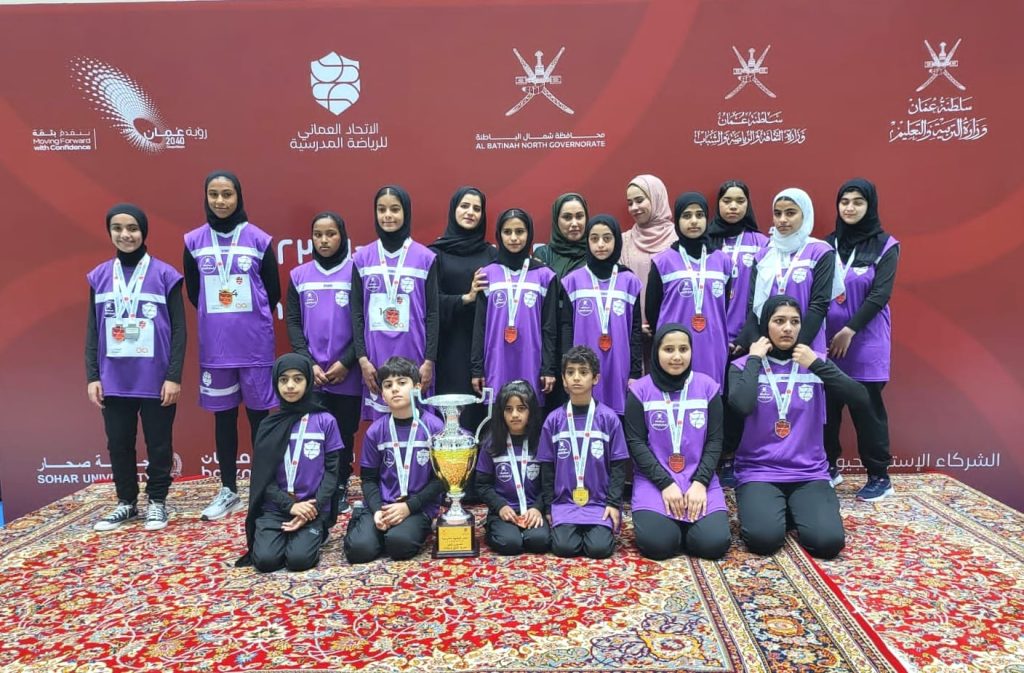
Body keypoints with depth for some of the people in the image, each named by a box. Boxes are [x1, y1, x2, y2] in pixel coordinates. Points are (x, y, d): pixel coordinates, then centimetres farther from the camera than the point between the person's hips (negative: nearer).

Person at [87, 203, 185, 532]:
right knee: (118, 444, 12)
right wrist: (92, 377, 4)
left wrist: (174, 376, -9)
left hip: (156, 379, -3)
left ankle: (157, 501, 23)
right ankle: (126, 502, 28)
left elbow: (178, 330, -4)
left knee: (158, 444, 8)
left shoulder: (165, 275, -4)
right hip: (114, 380, 3)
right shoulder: (99, 277, 6)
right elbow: (93, 331, 9)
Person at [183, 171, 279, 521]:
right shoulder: (194, 241, 3)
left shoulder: (259, 239, -2)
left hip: (255, 344, -2)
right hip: (215, 345, 2)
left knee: (258, 413, 6)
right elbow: (192, 292, 12)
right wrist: (219, 318, 13)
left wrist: (249, 319, 9)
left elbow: (273, 291, 4)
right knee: (223, 415, 10)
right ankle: (228, 491, 22)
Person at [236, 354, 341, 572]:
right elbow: (262, 476, 1)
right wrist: (290, 505, -12)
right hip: (275, 508, 2)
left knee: (299, 559, -20)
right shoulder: (268, 425, 4)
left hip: (311, 507, -2)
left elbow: (332, 470, -2)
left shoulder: (325, 421, -2)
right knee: (265, 560, -18)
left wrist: (314, 507, -14)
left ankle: (314, 534, 12)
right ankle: (284, 536, 14)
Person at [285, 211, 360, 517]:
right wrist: (308, 363, -5)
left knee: (344, 435, 7)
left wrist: (346, 362, -9)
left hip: (347, 375, -1)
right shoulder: (299, 275, 8)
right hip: (310, 374, 2)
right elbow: (293, 322, 6)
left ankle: (340, 488, 23)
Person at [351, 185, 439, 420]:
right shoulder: (362, 258, 6)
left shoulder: (425, 258, 2)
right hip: (375, 359, 1)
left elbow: (432, 313, 2)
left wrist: (429, 360, -4)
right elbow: (357, 312, 6)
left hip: (414, 358, -1)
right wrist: (362, 358, -3)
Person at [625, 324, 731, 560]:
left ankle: (685, 524, 14)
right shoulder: (640, 390, -2)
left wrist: (700, 482, -11)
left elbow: (715, 440, 2)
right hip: (653, 480, -1)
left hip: (699, 480, 2)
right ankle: (670, 523, 12)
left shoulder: (707, 386, 3)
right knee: (656, 543, -24)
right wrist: (666, 484, -13)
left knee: (714, 543, -20)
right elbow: (635, 442, -5)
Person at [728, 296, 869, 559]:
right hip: (758, 471, -2)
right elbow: (742, 406, -23)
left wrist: (817, 364, -11)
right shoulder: (744, 366, -1)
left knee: (828, 541, -22)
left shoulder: (815, 363, 8)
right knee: (763, 538, -27)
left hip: (809, 473, 2)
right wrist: (755, 359, -11)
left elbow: (861, 399, -6)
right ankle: (763, 507, 7)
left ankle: (795, 508, 10)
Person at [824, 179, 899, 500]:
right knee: (826, 404, 5)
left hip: (866, 340, -3)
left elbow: (880, 294, -9)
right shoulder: (828, 243, 8)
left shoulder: (885, 246, -1)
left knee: (866, 407, -1)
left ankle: (879, 476, 11)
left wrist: (850, 330, -15)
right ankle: (828, 466, 20)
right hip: (827, 337, 3)